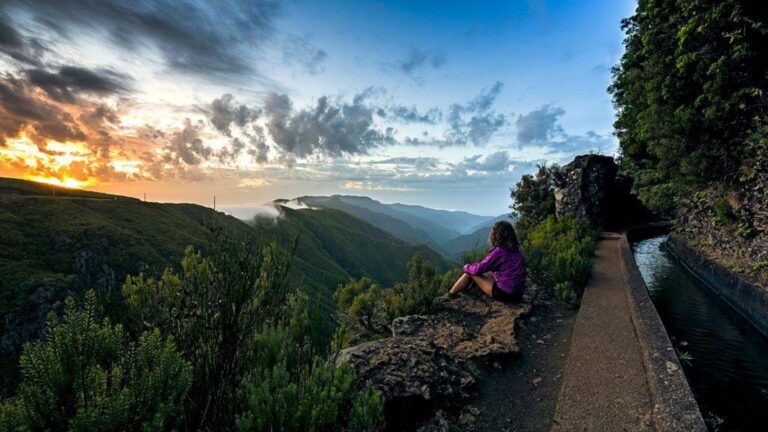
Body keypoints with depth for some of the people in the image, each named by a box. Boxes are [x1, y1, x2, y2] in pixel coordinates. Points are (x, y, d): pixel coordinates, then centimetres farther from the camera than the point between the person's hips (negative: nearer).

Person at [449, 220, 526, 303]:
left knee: (470, 272, 4)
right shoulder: (516, 251, 5)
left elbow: (479, 269, -14)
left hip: (504, 294, -8)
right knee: (485, 272, 25)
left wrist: (467, 267, 8)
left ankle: (451, 294, 19)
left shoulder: (499, 251, -19)